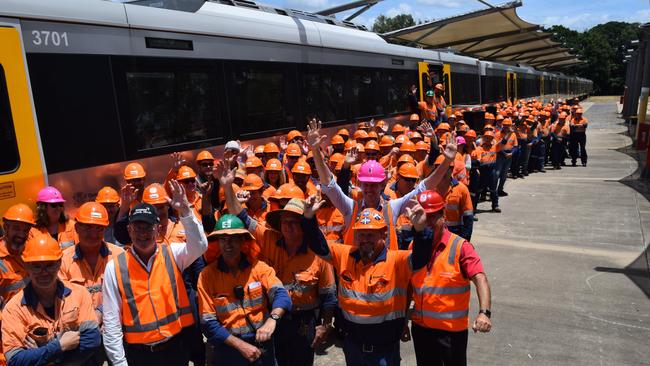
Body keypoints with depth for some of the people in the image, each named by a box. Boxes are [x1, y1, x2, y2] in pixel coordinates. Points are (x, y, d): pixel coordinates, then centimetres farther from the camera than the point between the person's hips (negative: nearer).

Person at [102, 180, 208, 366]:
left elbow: (199, 245, -22)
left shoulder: (172, 254, -2)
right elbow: (111, 321, -3)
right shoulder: (115, 267, -6)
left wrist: (185, 210, -31)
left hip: (175, 347, 1)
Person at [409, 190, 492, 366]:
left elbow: (480, 279, -23)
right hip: (420, 327, 4)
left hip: (452, 329, -4)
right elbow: (409, 286, 8)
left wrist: (484, 312, -37)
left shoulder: (460, 246, -14)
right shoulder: (415, 245, 1)